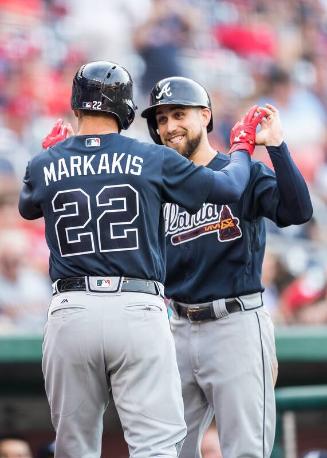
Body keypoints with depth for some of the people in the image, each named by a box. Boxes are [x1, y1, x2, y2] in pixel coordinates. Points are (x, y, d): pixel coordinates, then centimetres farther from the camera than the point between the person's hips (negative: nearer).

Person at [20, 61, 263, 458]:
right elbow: (229, 187, 9)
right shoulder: (153, 160, 1)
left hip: (69, 311, 2)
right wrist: (242, 146, 29)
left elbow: (27, 208, 30)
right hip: (138, 310, -2)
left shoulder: (45, 165, 7)